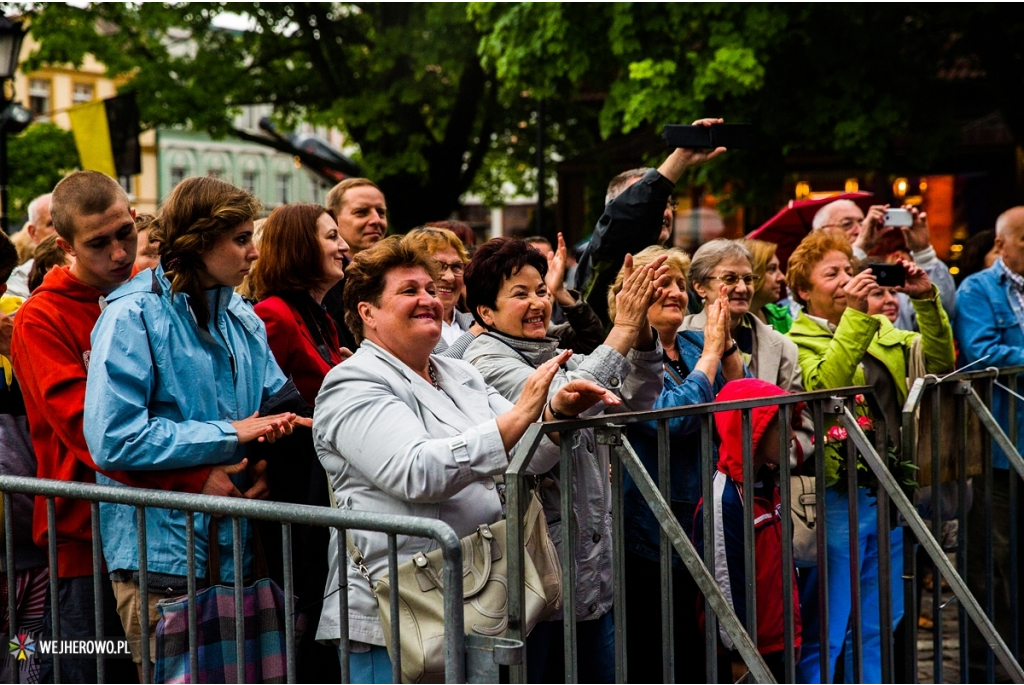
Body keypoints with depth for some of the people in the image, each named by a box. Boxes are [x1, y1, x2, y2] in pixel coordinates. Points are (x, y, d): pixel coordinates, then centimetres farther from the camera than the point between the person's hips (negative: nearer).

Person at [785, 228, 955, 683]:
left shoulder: (881, 331, 16)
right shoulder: (796, 343, -5)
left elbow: (938, 363, 9)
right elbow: (824, 386, -23)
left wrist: (927, 301, -2)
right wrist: (854, 315, -25)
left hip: (889, 492, 7)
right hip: (837, 497, -7)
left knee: (877, 629, 15)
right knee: (822, 635, -1)